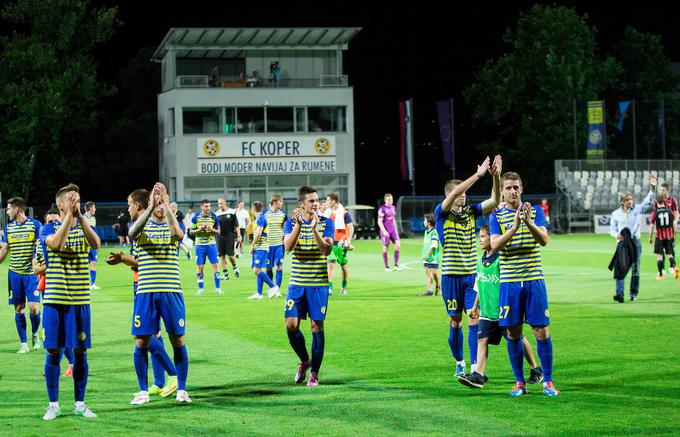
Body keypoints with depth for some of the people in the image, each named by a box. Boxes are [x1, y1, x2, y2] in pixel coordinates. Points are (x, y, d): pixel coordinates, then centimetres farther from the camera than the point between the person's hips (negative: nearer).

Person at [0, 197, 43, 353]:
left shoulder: (35, 224, -3)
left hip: (31, 273, -4)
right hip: (15, 273, 4)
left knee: (34, 307, -10)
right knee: (19, 308, 2)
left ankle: (34, 334, 17)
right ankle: (23, 343, 9)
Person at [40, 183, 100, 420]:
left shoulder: (85, 228, 5)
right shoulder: (48, 228, 0)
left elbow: (96, 244, -17)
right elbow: (56, 243, -23)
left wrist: (79, 215, -24)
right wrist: (69, 215, -25)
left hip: (80, 301, 2)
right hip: (54, 300, -2)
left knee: (80, 352, 4)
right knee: (53, 352, 0)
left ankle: (80, 403, 14)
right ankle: (53, 404, 10)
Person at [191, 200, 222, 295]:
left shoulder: (213, 216, -1)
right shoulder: (196, 217, -3)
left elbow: (218, 231, 4)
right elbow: (191, 231, 1)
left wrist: (212, 229, -16)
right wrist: (200, 229, -17)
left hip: (211, 244, 0)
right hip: (200, 244, 0)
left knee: (215, 265, -4)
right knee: (199, 266, 1)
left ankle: (217, 288, 2)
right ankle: (200, 288, 11)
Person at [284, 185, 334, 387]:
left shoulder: (326, 223, 0)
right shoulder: (291, 223, 3)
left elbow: (326, 250, -13)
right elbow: (288, 246, -13)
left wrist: (314, 230, -26)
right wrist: (298, 225, -25)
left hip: (318, 284, -1)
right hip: (296, 283, 1)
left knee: (317, 326, -2)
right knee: (291, 325, -5)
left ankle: (314, 373, 9)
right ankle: (304, 361, 21)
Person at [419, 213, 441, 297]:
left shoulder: (434, 232, -15)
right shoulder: (426, 231, 14)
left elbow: (433, 245, -21)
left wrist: (427, 254, -24)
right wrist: (423, 253, 23)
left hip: (433, 256, -9)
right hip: (426, 256, 9)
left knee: (434, 271, -4)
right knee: (427, 272, 7)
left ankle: (438, 286, 17)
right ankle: (430, 290, 10)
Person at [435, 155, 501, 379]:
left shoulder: (471, 211, 6)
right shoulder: (441, 213, -6)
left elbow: (495, 200, -3)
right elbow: (454, 194, -23)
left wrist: (496, 176, -19)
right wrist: (478, 174, -26)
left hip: (472, 274, 3)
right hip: (451, 275, -2)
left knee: (474, 320, -6)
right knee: (455, 322, 6)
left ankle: (475, 366, -9)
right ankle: (459, 364, 22)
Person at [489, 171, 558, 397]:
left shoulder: (535, 212, 6)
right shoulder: (497, 217, 5)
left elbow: (544, 240, -8)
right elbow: (495, 244, -10)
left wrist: (529, 223, -26)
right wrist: (514, 227, -25)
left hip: (534, 280, 0)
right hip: (509, 282, 0)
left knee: (541, 331, -3)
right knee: (513, 333, 3)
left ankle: (548, 381, 6)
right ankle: (519, 382, 13)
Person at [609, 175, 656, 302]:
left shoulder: (637, 209, 3)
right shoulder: (615, 214, 5)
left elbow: (648, 201, -7)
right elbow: (612, 228, 8)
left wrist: (652, 188, -21)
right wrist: (616, 235, -14)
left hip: (635, 242, 0)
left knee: (635, 269, 6)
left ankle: (634, 293, 18)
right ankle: (620, 294, -19)